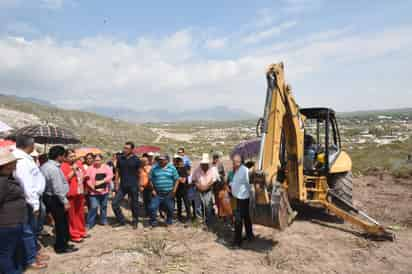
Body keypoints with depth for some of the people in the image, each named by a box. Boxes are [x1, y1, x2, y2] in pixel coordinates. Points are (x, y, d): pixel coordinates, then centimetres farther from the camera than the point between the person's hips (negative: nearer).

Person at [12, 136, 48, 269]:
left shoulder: (24, 158, 10)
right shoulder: (22, 161, -21)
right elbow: (27, 185, -23)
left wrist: (36, 201, 13)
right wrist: (34, 204, -20)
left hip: (33, 198, 10)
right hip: (28, 201, -10)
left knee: (33, 228, 21)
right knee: (28, 230, 2)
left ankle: (34, 252, 35)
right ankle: (30, 260, 13)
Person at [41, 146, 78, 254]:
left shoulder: (45, 166, 9)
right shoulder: (54, 168, -22)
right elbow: (58, 188, -24)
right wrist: (65, 201, -17)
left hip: (49, 197, 10)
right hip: (55, 199, -10)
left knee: (61, 222, 18)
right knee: (61, 223, 2)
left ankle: (61, 244, 29)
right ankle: (61, 247, 13)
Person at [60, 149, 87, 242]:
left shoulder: (79, 163, 10)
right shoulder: (63, 166, -11)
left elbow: (84, 174, 23)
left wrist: (84, 177, 2)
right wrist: (73, 170, -20)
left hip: (80, 193, 7)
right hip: (70, 194, -7)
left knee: (80, 213, 15)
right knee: (71, 215, 1)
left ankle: (81, 231, 29)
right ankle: (74, 235, 9)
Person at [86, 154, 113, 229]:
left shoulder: (107, 167, 1)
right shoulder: (90, 168, -4)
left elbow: (110, 176, -13)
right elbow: (88, 180, -8)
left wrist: (101, 181, -23)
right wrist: (94, 189, -15)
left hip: (104, 191, 3)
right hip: (94, 192, -3)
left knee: (104, 206, 14)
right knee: (93, 207, -10)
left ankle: (103, 221, 29)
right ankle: (89, 223, 1)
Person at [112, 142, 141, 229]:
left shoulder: (136, 160, -5)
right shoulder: (120, 158, 5)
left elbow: (140, 173, -1)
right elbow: (117, 171, 9)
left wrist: (140, 185, -6)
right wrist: (116, 184, 3)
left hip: (133, 186, -3)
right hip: (122, 186, 3)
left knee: (134, 205, 6)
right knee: (114, 203, -1)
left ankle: (135, 222, 24)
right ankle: (121, 221, 14)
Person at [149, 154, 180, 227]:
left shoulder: (172, 168, 0)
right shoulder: (154, 168, 2)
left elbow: (176, 180, 1)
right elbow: (150, 179, 6)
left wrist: (174, 190, -7)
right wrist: (152, 190, -2)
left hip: (168, 193, 0)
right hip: (157, 193, 0)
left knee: (170, 208, 8)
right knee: (153, 207, -4)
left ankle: (169, 222, 29)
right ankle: (153, 222, 14)